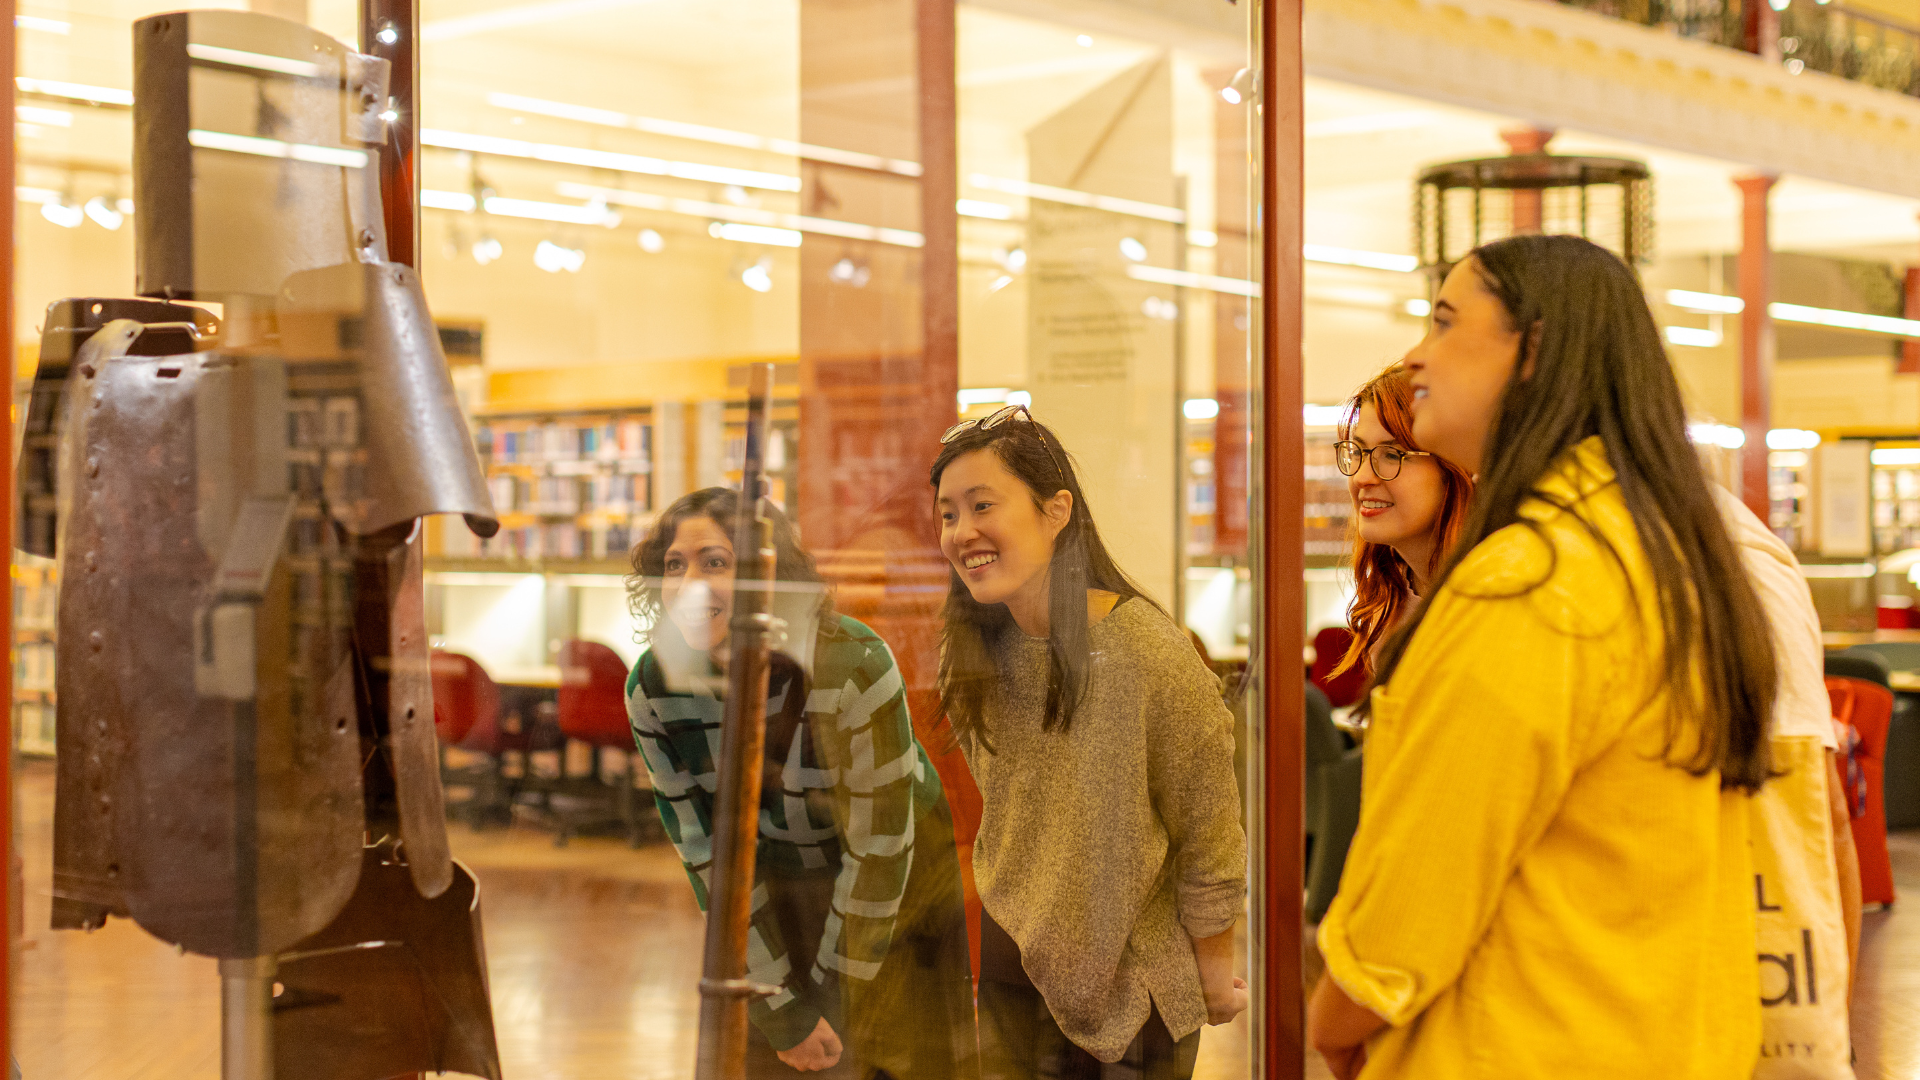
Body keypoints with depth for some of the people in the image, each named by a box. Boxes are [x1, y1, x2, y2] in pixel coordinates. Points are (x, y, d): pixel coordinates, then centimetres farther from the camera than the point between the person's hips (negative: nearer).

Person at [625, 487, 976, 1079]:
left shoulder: (854, 665, -30)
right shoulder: (651, 690, -18)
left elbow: (880, 848, -22)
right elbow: (706, 852, -12)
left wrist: (830, 989, -15)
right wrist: (780, 1007, -13)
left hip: (898, 889, -3)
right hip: (775, 893, 3)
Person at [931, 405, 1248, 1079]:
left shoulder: (1147, 651, -23)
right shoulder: (970, 652, -5)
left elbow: (1210, 833, -13)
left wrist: (1215, 971, -4)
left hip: (1141, 971, -5)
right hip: (1016, 963, 5)